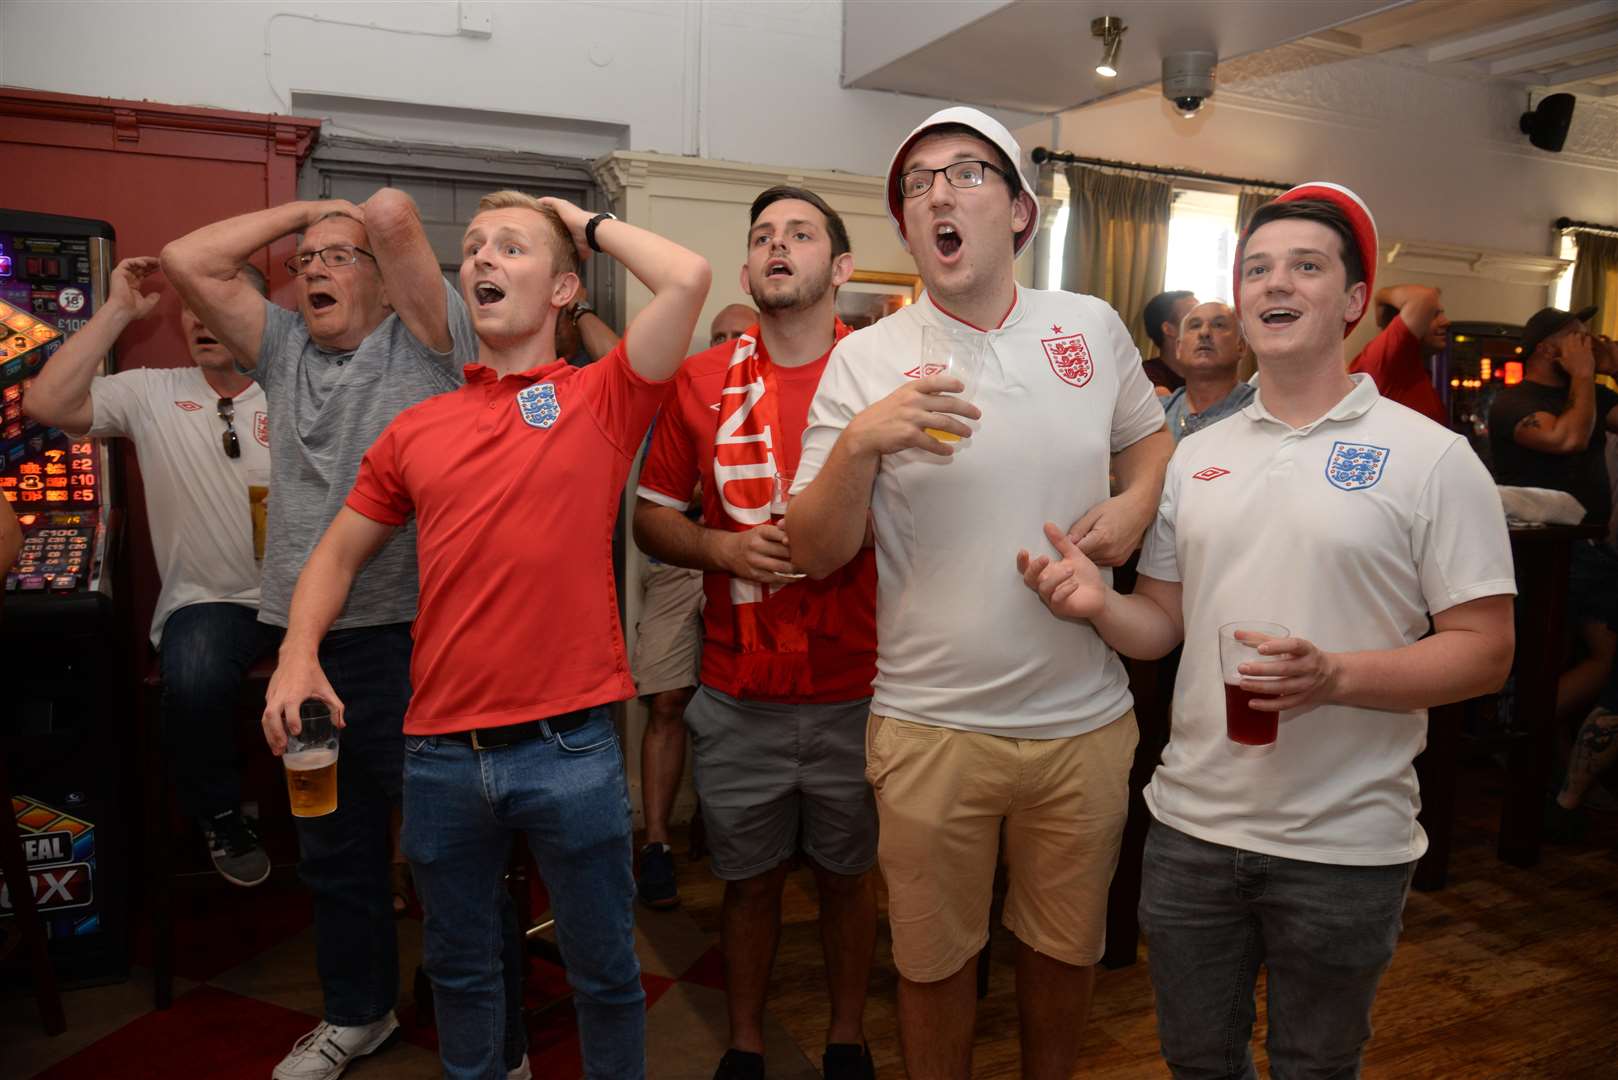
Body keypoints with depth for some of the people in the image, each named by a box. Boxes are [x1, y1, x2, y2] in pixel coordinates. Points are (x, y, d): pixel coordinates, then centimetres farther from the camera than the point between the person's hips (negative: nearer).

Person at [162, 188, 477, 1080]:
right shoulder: (284, 348, 15)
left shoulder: (423, 341, -2)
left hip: (412, 637, -6)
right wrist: (301, 210, 10)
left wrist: (355, 217, 8)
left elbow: (394, 212, -15)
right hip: (307, 640, 6)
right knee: (334, 846, 18)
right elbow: (186, 262, 8)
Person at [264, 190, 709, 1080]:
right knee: (460, 963, 22)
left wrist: (590, 224, 1)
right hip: (439, 750, 4)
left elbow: (687, 278, -15)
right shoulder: (416, 429, 8)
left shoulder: (599, 398, -2)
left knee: (602, 966, 13)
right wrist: (298, 653, -3)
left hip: (571, 745, -3)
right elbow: (339, 551, 14)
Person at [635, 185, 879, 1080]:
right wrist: (720, 547, -12)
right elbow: (650, 517, 7)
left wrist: (857, 528, -16)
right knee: (749, 879, 16)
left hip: (856, 694, -1)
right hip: (738, 698, 1)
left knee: (846, 875, 16)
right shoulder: (702, 381, 2)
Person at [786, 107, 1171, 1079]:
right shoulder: (865, 360, -5)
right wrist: (858, 443, -25)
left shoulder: (1093, 326, 1)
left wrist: (1136, 504, -3)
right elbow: (817, 553, -7)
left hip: (1087, 719, 3)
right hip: (933, 729, -2)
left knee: (1069, 948, 21)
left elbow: (1151, 438, 19)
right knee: (936, 960, 16)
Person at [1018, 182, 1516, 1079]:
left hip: (1344, 847, -3)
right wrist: (1098, 605, -13)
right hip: (1191, 826, 4)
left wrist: (1336, 677, -25)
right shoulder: (1196, 456, 6)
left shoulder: (1430, 457, -7)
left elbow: (1485, 651, -9)